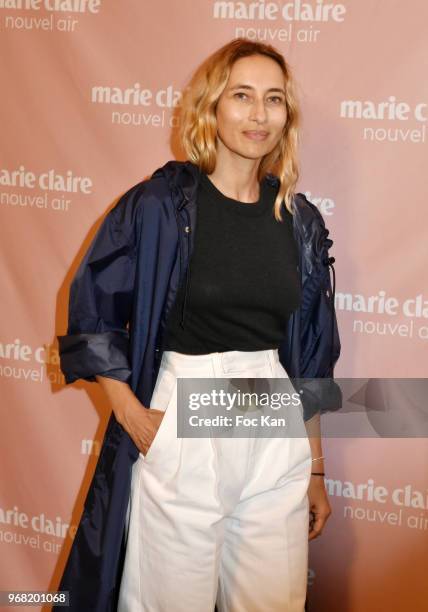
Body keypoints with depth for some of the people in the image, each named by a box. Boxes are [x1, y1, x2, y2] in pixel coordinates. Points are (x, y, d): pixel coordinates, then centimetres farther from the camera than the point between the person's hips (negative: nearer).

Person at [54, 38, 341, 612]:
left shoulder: (300, 221, 5)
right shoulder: (159, 205, -6)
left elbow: (310, 355, 10)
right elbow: (92, 313, -1)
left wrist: (316, 469, 12)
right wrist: (132, 414, -10)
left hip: (276, 437, 4)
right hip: (179, 431, -3)